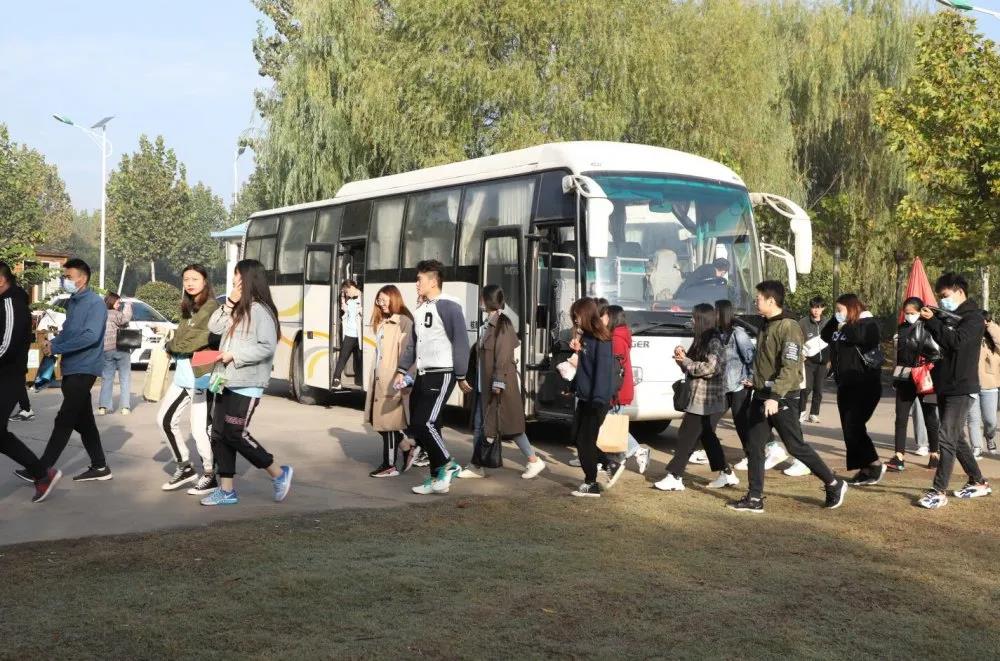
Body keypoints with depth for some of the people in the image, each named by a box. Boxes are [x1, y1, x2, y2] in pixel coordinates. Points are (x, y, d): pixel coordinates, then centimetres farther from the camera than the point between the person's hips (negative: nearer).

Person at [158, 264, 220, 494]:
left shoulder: (212, 308, -12)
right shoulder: (188, 308, 16)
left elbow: (196, 340, -17)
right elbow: (180, 337, 15)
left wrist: (171, 345, -3)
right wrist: (173, 346, -5)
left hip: (202, 377, -9)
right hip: (183, 375, 9)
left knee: (200, 430, -5)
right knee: (165, 420, 12)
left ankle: (210, 476, 12)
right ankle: (184, 468, 25)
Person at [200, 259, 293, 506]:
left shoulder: (260, 310, -13)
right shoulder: (237, 310, 16)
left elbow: (267, 347, -20)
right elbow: (214, 327, 11)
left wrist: (235, 355, -18)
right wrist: (229, 303, 0)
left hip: (246, 385, -9)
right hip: (227, 382, 9)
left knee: (235, 433, -9)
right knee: (219, 434, 7)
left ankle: (279, 473, 7)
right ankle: (227, 490, 15)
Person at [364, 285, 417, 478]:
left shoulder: (403, 322, -10)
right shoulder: (382, 323, 19)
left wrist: (405, 376, -26)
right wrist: (376, 378, 15)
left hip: (393, 380, -9)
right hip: (380, 379, 9)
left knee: (388, 422, -2)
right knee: (379, 421, 11)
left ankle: (390, 465, 7)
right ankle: (407, 450, 24)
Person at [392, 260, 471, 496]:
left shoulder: (448, 306, -11)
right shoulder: (420, 309, 15)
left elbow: (461, 343, -13)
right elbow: (412, 343, 22)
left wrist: (461, 377, -13)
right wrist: (402, 371, 16)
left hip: (442, 375, -9)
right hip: (422, 376, 9)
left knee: (425, 423, -16)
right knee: (417, 427, 6)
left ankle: (447, 465, 4)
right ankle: (439, 477, 15)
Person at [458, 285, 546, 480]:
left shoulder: (502, 324, -13)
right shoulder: (488, 324, 13)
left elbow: (503, 356, -19)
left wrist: (498, 383, -23)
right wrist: (479, 382, 16)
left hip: (500, 386, -9)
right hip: (484, 386, 9)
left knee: (508, 425, -2)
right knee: (479, 425, 8)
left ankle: (534, 461, 8)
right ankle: (476, 467, 13)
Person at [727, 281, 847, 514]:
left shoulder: (789, 327, -16)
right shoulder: (766, 326, 13)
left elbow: (790, 367, -25)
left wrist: (775, 396, -33)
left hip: (782, 398, -9)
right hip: (761, 396, 9)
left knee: (796, 446, -1)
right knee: (754, 447, 4)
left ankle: (834, 485, 16)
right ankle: (755, 499, 9)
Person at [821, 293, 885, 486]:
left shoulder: (867, 324, -9)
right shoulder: (842, 326, 14)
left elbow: (858, 336, -28)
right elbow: (825, 336, 14)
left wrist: (844, 326, -10)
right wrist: (835, 320, 5)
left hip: (865, 385, -9)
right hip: (845, 385, 9)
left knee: (853, 426, -14)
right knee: (849, 429, 7)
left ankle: (875, 465, -2)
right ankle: (865, 469, 13)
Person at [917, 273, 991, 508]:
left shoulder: (973, 317, -9)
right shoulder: (946, 317, 14)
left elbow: (956, 341, -24)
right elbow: (935, 345, 15)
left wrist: (932, 321, -21)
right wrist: (928, 321, -1)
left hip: (961, 389, -8)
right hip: (944, 386, 8)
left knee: (947, 438, -11)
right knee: (955, 438, 14)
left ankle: (939, 492, -10)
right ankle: (978, 482, 26)